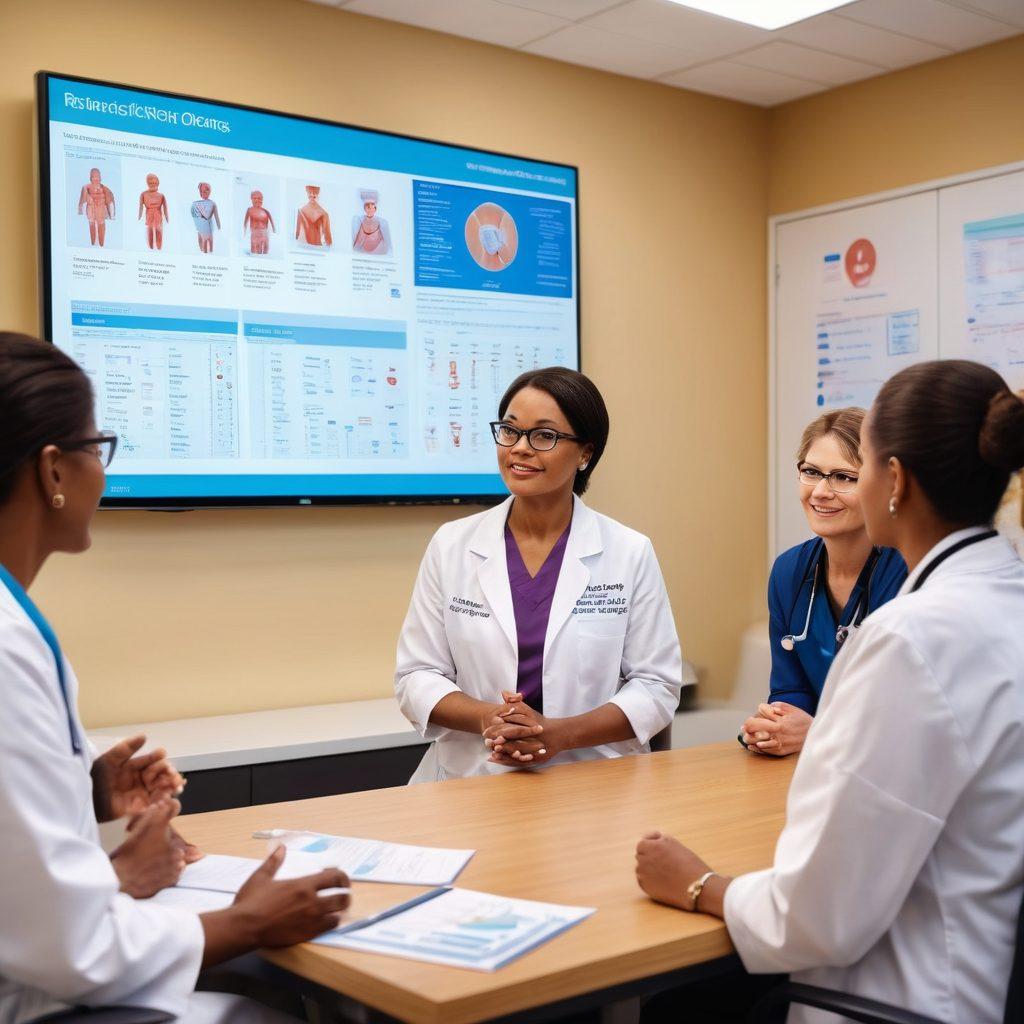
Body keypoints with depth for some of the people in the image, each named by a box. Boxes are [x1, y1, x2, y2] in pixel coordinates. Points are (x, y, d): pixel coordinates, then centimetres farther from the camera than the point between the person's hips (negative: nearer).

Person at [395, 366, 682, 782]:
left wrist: (562, 733, -13)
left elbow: (655, 684, 1)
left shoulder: (630, 553, 1)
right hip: (471, 781, 1)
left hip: (595, 782, -1)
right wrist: (485, 718, -14)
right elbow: (417, 675, 5)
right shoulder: (451, 545, 4)